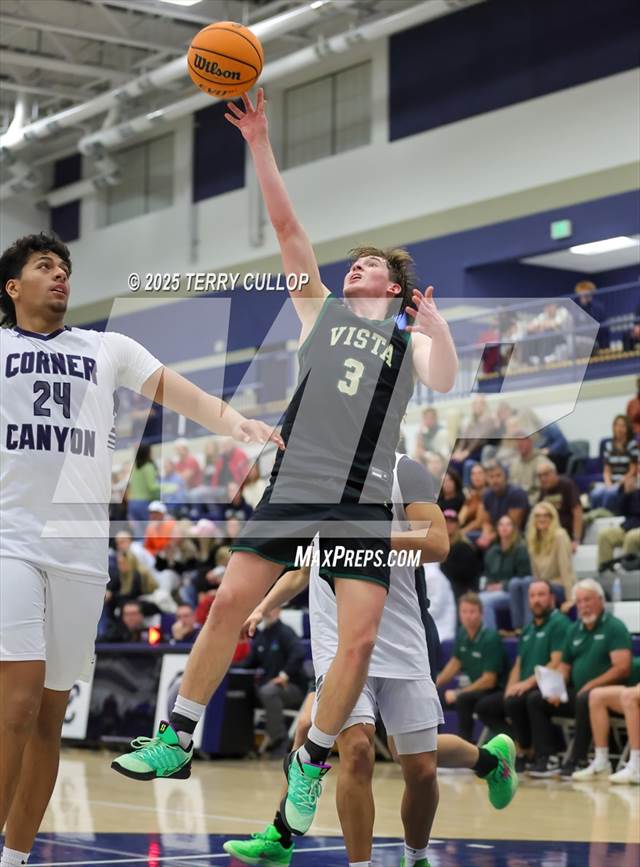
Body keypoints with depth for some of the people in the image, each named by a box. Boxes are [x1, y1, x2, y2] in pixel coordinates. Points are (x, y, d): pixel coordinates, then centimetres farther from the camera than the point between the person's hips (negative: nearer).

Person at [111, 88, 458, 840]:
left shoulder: (410, 336, 12)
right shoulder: (321, 309, 15)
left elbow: (443, 383, -9)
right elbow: (287, 227, 5)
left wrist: (431, 319, -16)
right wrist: (260, 145, -2)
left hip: (364, 506, -1)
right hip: (292, 489, 1)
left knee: (359, 639, -9)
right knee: (229, 603, -5)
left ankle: (310, 763, 9)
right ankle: (178, 740, 8)